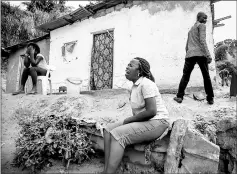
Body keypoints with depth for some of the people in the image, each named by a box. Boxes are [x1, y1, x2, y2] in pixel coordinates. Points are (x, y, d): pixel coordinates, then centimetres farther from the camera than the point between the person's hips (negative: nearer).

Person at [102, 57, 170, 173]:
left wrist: (128, 120, -14)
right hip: (142, 121, 9)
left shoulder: (146, 84, -16)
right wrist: (129, 121, -4)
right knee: (107, 130, -2)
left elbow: (151, 111, -23)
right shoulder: (135, 85, 11)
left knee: (117, 135, -25)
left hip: (156, 123, -9)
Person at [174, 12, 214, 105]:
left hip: (189, 55, 5)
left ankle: (179, 96, -2)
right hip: (200, 54, -5)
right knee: (206, 76, 3)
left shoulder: (191, 29, 28)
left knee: (185, 76, 5)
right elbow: (202, 40, -9)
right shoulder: (201, 25, 7)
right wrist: (208, 54, -14)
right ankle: (210, 98, 6)